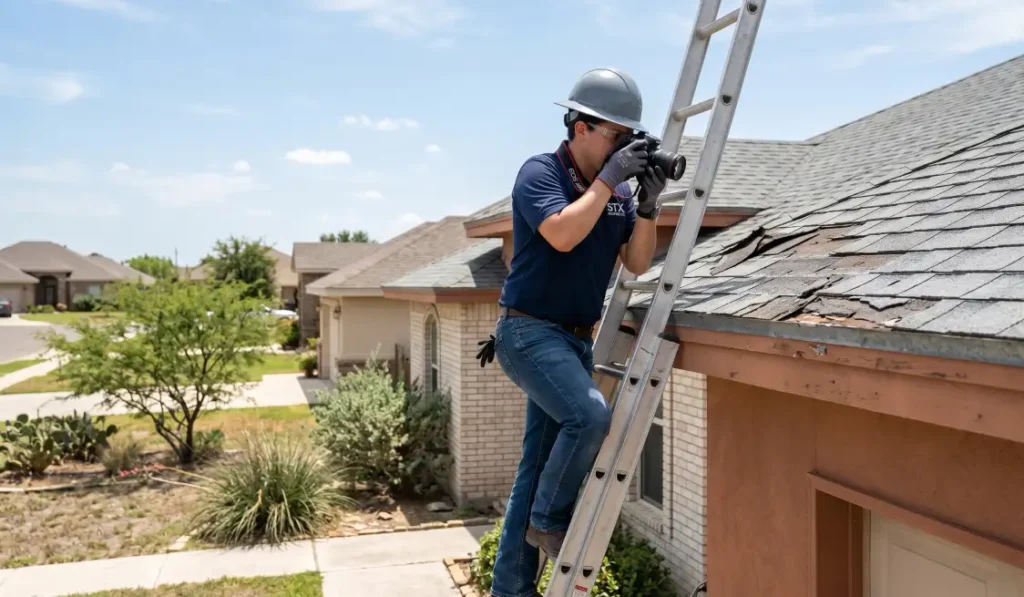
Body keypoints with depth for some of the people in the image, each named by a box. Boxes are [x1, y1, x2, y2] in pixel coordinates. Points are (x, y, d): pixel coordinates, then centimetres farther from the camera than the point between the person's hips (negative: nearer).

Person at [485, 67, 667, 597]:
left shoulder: (616, 190, 8)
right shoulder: (539, 173, -10)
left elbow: (637, 263, 4)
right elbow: (563, 234, -27)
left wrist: (647, 205, -10)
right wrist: (608, 179, -19)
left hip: (576, 338, 7)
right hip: (529, 330, -7)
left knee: (539, 464, 10)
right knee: (590, 415, -28)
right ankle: (550, 519, -2)